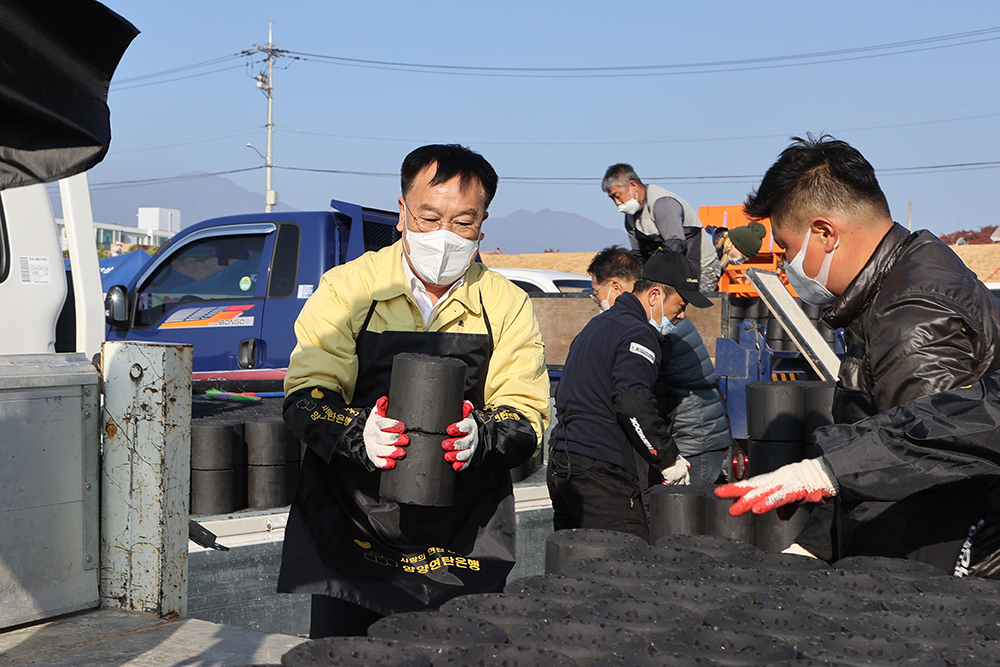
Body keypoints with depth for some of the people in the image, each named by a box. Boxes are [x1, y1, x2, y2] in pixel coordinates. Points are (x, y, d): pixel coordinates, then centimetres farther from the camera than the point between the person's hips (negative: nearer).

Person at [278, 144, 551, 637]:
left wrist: (480, 438, -26)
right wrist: (358, 435, -29)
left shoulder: (508, 307, 3)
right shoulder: (346, 288, -2)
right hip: (351, 534, -1)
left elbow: (528, 416, -3)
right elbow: (305, 397, -7)